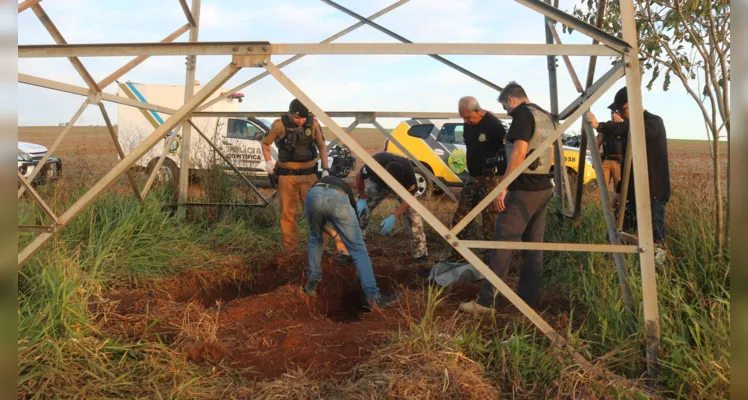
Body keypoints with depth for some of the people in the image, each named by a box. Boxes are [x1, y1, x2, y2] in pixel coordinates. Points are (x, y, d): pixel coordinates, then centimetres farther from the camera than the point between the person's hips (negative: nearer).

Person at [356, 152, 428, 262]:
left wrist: (394, 217, -37)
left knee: (413, 213, -19)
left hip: (403, 186, -1)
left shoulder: (408, 171, -41)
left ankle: (421, 253, -6)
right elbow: (359, 178, -19)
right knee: (361, 210, -9)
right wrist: (362, 198, -16)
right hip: (377, 183, 1)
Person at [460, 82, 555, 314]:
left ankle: (486, 301, -5)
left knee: (503, 243, -7)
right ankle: (528, 301, 15)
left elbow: (519, 152, -21)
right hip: (543, 188, 9)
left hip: (523, 189, -9)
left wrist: (503, 186, -20)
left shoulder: (523, 114, -11)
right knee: (533, 246, 10)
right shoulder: (547, 117, 16)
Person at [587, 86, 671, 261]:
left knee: (655, 241, -8)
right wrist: (620, 189, 18)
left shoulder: (654, 122, -11)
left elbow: (626, 129, -35)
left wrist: (599, 126, -40)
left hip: (654, 193, -8)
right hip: (633, 191, 8)